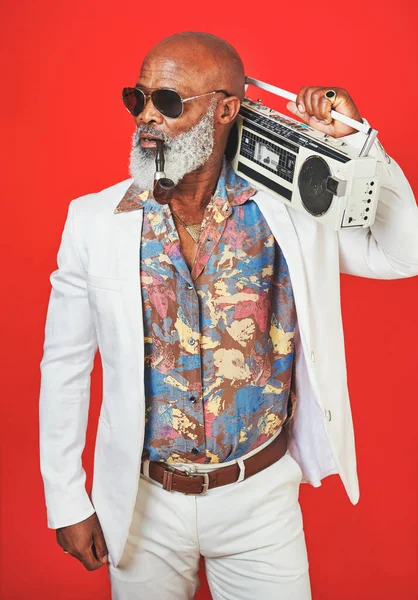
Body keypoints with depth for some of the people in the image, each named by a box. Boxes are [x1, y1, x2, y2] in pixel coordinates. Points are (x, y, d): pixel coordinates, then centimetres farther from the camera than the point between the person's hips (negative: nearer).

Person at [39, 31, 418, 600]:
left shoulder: (290, 211, -9)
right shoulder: (93, 219, -9)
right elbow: (65, 365, -3)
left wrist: (355, 140, -14)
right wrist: (67, 501, 0)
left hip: (261, 494, 0)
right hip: (142, 501, 1)